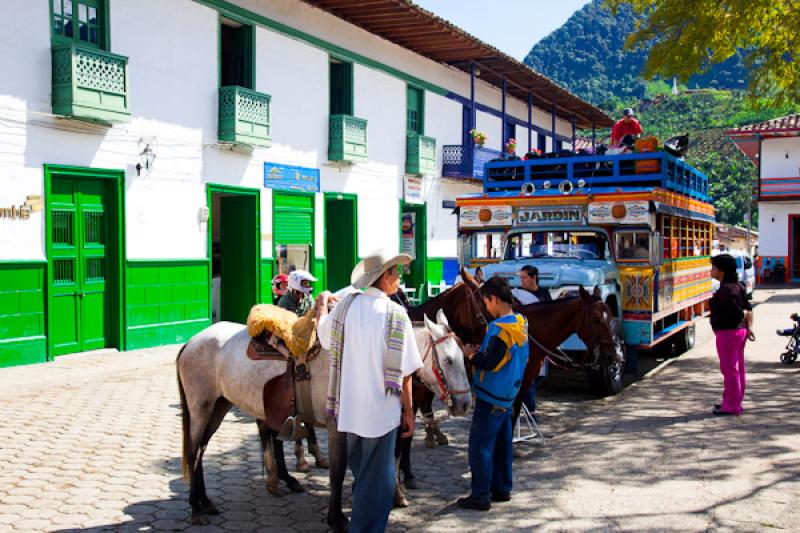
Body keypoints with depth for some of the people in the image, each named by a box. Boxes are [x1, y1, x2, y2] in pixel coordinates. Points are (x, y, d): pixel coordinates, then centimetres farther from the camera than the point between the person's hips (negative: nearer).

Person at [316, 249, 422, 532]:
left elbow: (323, 334, 17)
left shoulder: (346, 305, -3)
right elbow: (404, 371, -13)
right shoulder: (396, 314, -15)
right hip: (382, 410, -5)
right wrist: (409, 411, -2)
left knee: (360, 473, 24)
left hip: (349, 407, 5)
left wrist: (322, 304, 35)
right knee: (377, 479, 8)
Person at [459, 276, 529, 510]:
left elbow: (489, 363, -24)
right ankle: (502, 489, 27)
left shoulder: (499, 328, -22)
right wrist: (483, 350, 11)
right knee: (502, 443, 18)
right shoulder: (521, 324, 6)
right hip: (508, 395, 9)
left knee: (480, 445, -1)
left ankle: (481, 496, 3)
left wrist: (471, 354, -6)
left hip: (491, 398, -9)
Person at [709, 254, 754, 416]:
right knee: (738, 368, 16)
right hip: (740, 331, 10)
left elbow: (738, 313, -21)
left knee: (729, 369, -2)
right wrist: (749, 327, 4)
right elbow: (748, 309, 9)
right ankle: (736, 401, 26)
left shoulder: (725, 289, -20)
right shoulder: (737, 285, 10)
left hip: (728, 333, -10)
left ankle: (731, 406, 5)